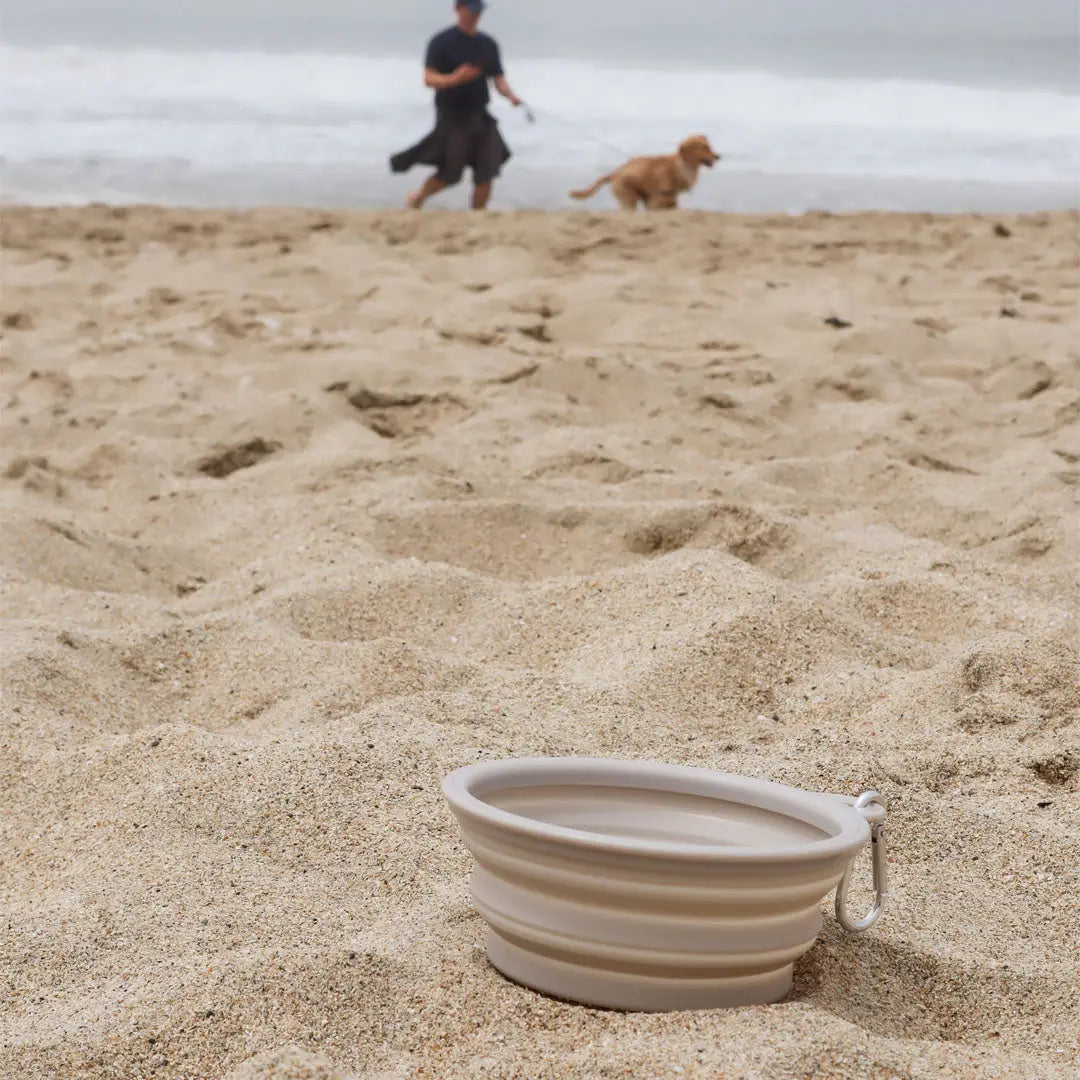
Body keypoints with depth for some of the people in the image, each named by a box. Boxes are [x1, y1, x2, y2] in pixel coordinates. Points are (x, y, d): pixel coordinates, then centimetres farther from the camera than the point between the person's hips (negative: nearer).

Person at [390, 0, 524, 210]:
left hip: (480, 117, 5)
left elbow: (498, 79, 11)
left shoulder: (488, 44, 11)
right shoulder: (442, 42, -6)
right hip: (452, 116, -5)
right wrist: (454, 79, -31)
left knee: (486, 174, -5)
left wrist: (510, 95, -11)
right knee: (450, 174, -3)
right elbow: (429, 79, -13)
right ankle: (417, 198, 26)